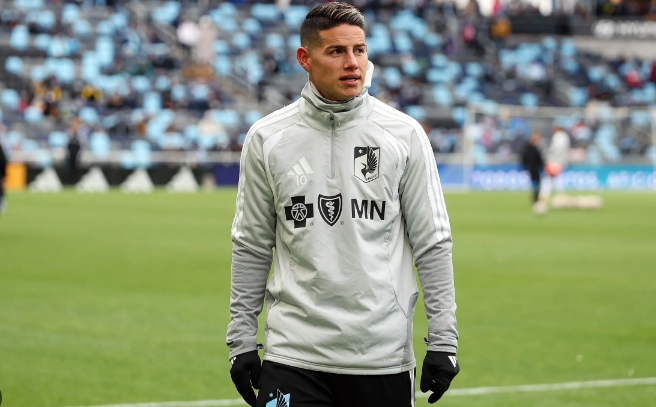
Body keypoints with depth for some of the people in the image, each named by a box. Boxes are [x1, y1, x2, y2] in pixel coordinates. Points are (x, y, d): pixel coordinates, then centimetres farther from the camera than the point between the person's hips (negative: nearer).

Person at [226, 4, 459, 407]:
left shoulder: (404, 134, 1)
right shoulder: (267, 139, 3)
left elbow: (432, 242, 3)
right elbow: (251, 247, 9)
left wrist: (443, 341, -2)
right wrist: (241, 340, 6)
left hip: (384, 355, 0)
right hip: (293, 355, 0)